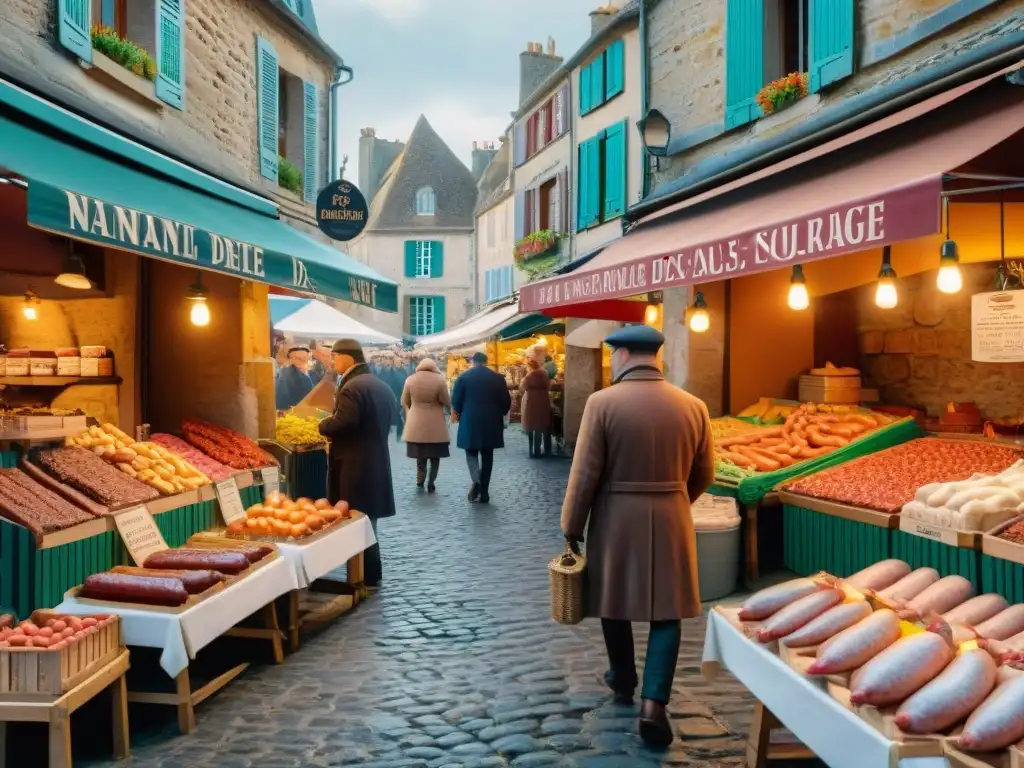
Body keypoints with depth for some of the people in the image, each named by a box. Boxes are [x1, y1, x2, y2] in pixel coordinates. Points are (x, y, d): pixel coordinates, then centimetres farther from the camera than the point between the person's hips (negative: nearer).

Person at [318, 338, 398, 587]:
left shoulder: (352, 387, -17)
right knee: (366, 520, 17)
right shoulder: (381, 386, 14)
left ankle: (366, 577, 5)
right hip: (376, 462, 10)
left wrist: (323, 425, -8)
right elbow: (391, 419, 20)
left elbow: (342, 423, -26)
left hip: (355, 466, -10)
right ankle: (370, 574, 24)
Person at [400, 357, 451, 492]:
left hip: (416, 424, 2)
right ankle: (430, 483, 5)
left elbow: (404, 402, 5)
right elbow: (447, 403, -7)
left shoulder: (410, 379, -3)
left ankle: (420, 481, 17)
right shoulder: (439, 380, -11)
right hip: (435, 425, -2)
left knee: (420, 454, 16)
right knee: (435, 456, 9)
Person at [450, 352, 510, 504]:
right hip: (491, 422, 1)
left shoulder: (464, 376, -2)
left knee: (471, 452, 10)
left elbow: (456, 399, 0)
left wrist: (458, 414, 19)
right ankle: (484, 492, 9)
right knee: (487, 455, 9)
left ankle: (476, 481, -16)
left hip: (470, 421, -1)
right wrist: (499, 414, 21)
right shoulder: (498, 377, 1)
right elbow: (507, 401, 3)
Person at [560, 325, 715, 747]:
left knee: (615, 602, 17)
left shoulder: (603, 402, -12)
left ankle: (623, 682, 35)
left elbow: (584, 474, -11)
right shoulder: (693, 406, -1)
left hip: (615, 520, -2)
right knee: (666, 612, 8)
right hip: (671, 520, 2)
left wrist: (572, 527, 0)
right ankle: (653, 704, -1)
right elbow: (703, 474, 7)